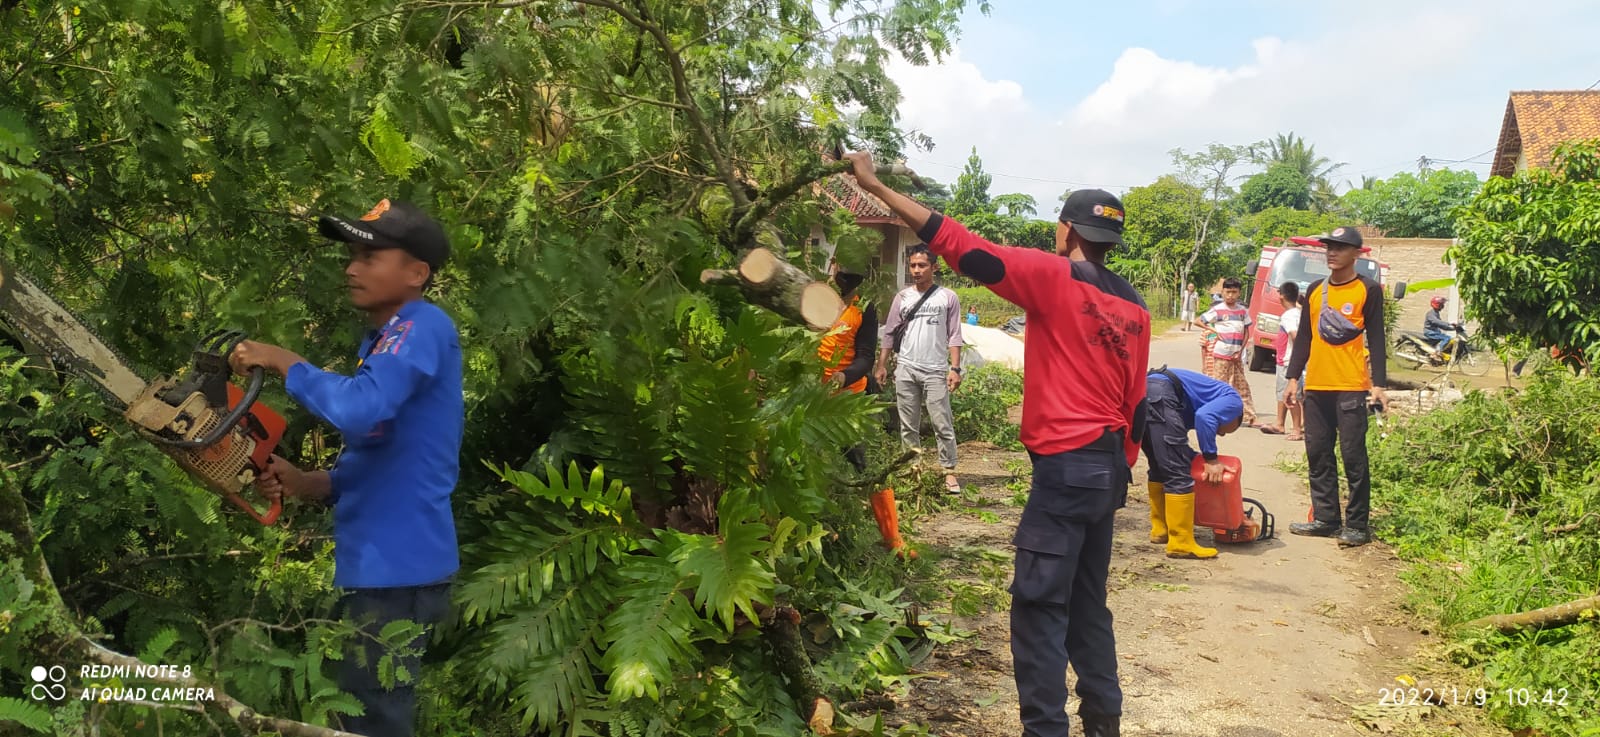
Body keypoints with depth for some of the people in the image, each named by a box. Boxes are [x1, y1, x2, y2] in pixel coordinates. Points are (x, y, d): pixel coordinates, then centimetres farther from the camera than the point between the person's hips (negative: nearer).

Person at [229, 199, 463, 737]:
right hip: (375, 566, 10)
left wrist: (282, 361, -17)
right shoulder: (384, 342, 18)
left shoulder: (422, 328, -13)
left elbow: (360, 410, -31)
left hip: (397, 569, -10)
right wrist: (305, 484, 3)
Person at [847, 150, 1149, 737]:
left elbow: (961, 246, -14)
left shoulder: (1055, 277, -10)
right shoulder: (1134, 308, 12)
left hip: (1067, 467, -8)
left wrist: (875, 186, -11)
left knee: (1039, 607, -3)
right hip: (1109, 467, 8)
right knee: (1087, 601, 18)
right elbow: (1136, 402, 14)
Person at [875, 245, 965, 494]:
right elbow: (889, 333, 11)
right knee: (908, 426, 8)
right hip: (906, 369, 3)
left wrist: (955, 368, -6)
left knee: (943, 425, -4)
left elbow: (954, 336, 1)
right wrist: (882, 365, 7)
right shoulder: (902, 297, 9)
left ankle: (949, 472, 1)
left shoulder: (948, 297, 2)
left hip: (935, 371, -3)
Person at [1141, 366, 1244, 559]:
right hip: (1160, 395, -9)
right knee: (1179, 474, -4)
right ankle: (1181, 544, -1)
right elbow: (1204, 416, -10)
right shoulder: (1233, 401, 13)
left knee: (1160, 469, 23)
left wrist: (1192, 456, 27)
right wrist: (1211, 459, -2)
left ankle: (1160, 529, 31)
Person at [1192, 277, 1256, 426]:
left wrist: (1240, 351, 0)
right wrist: (1214, 330, -9)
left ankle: (1250, 417, 11)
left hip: (1236, 356, 4)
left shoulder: (1243, 311, 8)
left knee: (1242, 386, 8)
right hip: (1221, 355, -4)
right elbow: (1197, 321, -1)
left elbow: (1246, 332, 11)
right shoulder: (1217, 310, -3)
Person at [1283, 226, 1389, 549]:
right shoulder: (1315, 290, 13)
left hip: (1351, 387, -5)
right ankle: (1325, 518, 15)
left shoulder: (1369, 290, -1)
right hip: (1316, 386, 5)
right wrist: (1293, 377, 11)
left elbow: (1376, 339, -3)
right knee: (1318, 455, 7)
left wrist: (1378, 384, -10)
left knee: (1353, 456, -3)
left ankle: (1357, 525, 3)